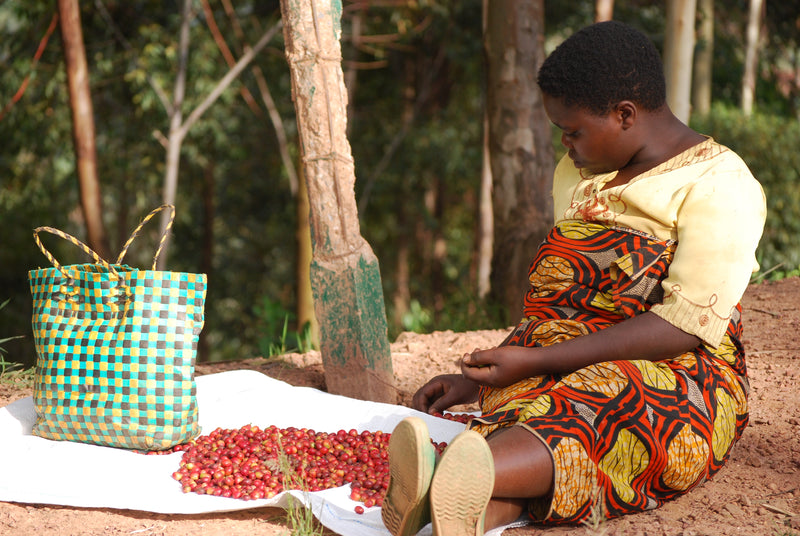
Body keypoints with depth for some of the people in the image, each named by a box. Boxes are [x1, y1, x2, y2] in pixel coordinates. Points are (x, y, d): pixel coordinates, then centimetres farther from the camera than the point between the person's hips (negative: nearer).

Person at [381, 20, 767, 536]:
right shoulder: (577, 174, 19)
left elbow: (685, 325, -17)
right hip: (568, 370, 5)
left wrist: (535, 363, -20)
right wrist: (480, 379, 10)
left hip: (678, 381, -5)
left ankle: (443, 480, -65)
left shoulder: (720, 185, -6)